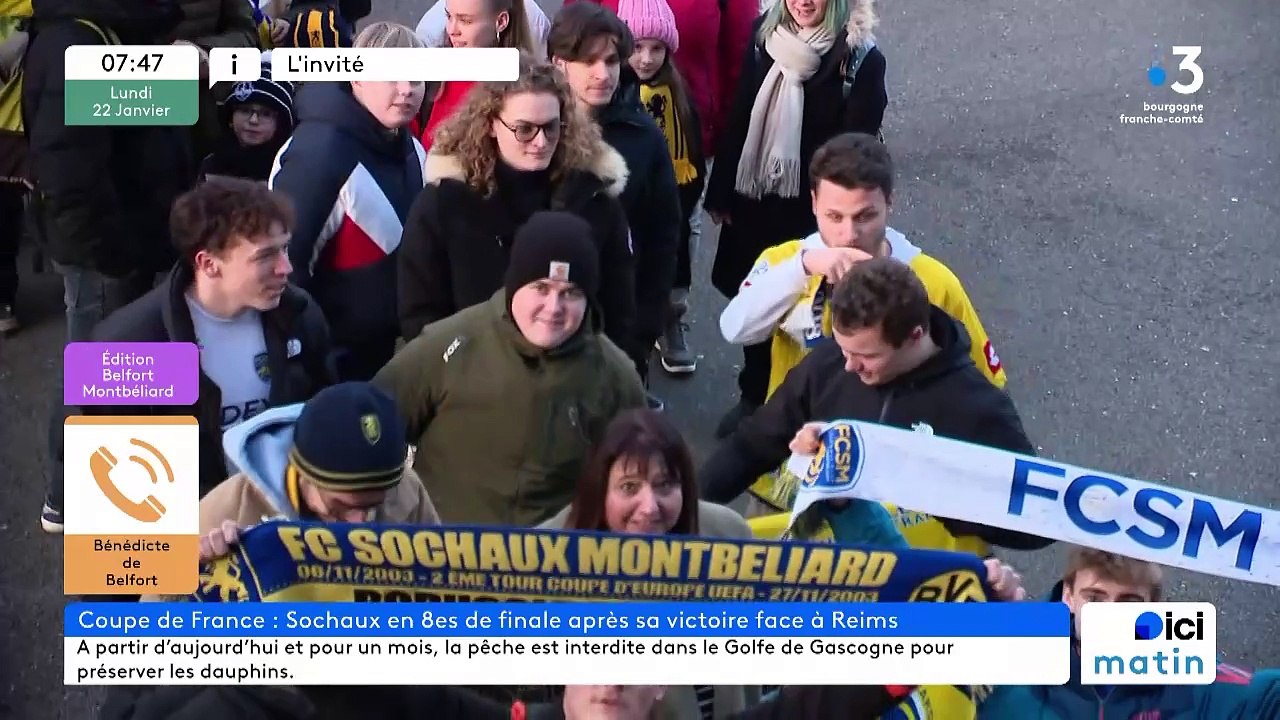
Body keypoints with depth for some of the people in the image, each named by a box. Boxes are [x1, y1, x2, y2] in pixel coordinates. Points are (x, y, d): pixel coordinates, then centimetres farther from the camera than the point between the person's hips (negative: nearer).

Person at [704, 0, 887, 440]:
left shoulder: (861, 58, -13)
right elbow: (739, 117, 5)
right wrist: (721, 192, 6)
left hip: (813, 207, -4)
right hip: (754, 198, 4)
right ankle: (754, 396, 34)